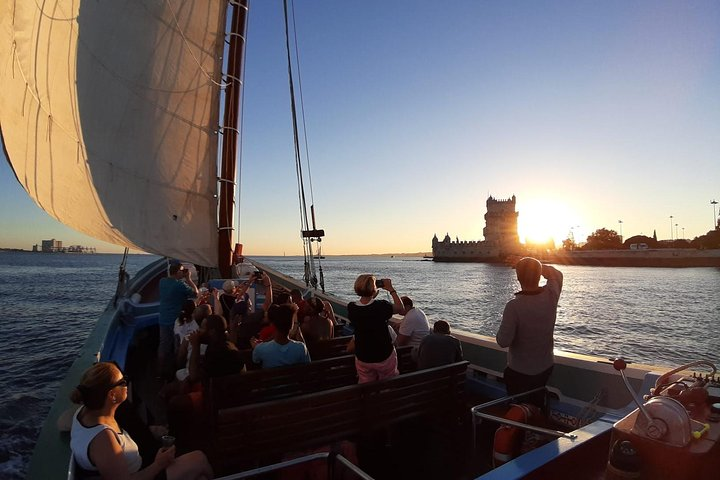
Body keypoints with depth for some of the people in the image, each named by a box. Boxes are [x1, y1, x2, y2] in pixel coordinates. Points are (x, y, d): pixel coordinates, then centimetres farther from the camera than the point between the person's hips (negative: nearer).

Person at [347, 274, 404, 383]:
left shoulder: (351, 308, -14)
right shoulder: (382, 306, -26)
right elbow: (401, 309, -5)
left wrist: (371, 297, 7)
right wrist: (391, 289, -2)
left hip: (362, 358, 3)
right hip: (385, 356, -3)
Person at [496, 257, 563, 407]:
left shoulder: (514, 306, -29)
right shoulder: (550, 296, -13)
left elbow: (503, 341, -24)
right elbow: (556, 275, 9)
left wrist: (504, 326, -6)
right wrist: (536, 265, 10)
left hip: (520, 372, -5)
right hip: (545, 367, 5)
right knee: (538, 405, 25)